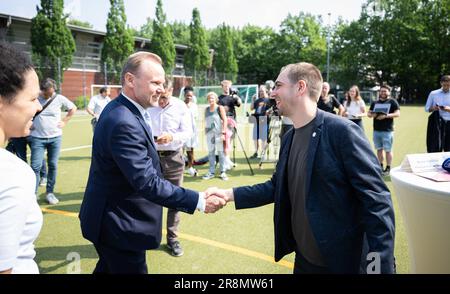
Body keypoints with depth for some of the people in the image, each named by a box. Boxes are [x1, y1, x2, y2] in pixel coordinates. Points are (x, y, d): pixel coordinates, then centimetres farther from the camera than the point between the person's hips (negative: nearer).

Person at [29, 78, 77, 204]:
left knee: (53, 166, 5)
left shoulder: (59, 98, -3)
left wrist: (65, 121, 4)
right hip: (37, 138, -1)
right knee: (36, 166, -7)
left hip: (55, 137, 1)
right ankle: (33, 193, -1)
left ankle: (50, 192, 17)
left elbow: (73, 108, 11)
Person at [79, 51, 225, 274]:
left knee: (108, 267, 26)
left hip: (113, 219, 11)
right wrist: (198, 201, -29)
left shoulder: (118, 110, 5)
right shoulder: (124, 122, -28)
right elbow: (147, 183, -31)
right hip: (119, 226, -11)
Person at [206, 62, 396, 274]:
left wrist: (380, 264, -22)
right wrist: (230, 194, 3)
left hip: (343, 262, -7)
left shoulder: (342, 131, -18)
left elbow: (377, 200, -19)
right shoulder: (289, 137, 7)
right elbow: (278, 187, 13)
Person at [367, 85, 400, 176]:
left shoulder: (392, 102, 0)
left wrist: (386, 115, -21)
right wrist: (372, 115, -8)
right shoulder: (375, 103, 15)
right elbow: (368, 113, 16)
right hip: (376, 130, 5)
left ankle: (388, 168, 5)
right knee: (379, 149, 11)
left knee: (388, 150, -2)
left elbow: (397, 114, -9)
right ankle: (380, 167, 22)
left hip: (387, 130, -5)